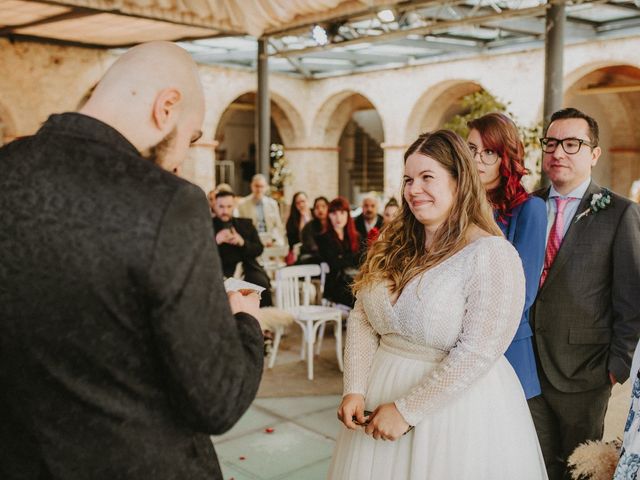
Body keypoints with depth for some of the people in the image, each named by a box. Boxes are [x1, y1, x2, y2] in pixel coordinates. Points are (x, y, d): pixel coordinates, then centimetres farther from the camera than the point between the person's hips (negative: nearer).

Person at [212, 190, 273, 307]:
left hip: (247, 268, 2)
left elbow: (259, 249, 10)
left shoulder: (246, 224, 16)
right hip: (222, 271, -2)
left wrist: (242, 242, -10)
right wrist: (216, 241, -18)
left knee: (261, 282, -27)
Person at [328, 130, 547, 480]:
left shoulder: (492, 255, -16)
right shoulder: (394, 246, 2)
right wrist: (355, 390, -8)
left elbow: (477, 351, -21)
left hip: (456, 400, -5)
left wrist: (407, 410, -18)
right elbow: (361, 320, 3)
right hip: (381, 389, 6)